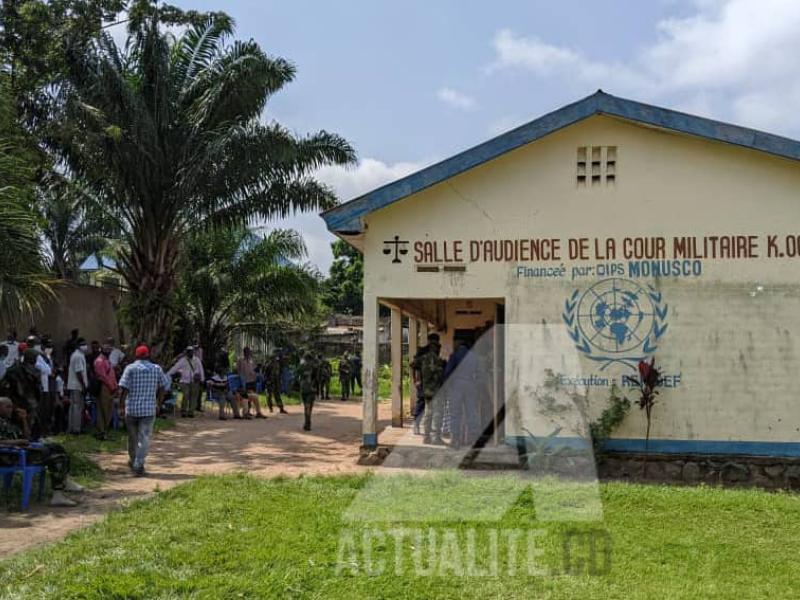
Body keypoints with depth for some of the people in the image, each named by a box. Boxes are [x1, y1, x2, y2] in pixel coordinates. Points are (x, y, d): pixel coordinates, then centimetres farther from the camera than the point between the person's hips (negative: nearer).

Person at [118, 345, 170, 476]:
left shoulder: (130, 368, -2)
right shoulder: (156, 369, 5)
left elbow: (123, 388, -11)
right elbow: (163, 387, 5)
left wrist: (121, 404, -3)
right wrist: (158, 403, 16)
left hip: (131, 408, 0)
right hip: (149, 409, 0)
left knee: (132, 437, 16)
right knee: (144, 438, 0)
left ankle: (133, 461, 34)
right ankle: (138, 467, -7)